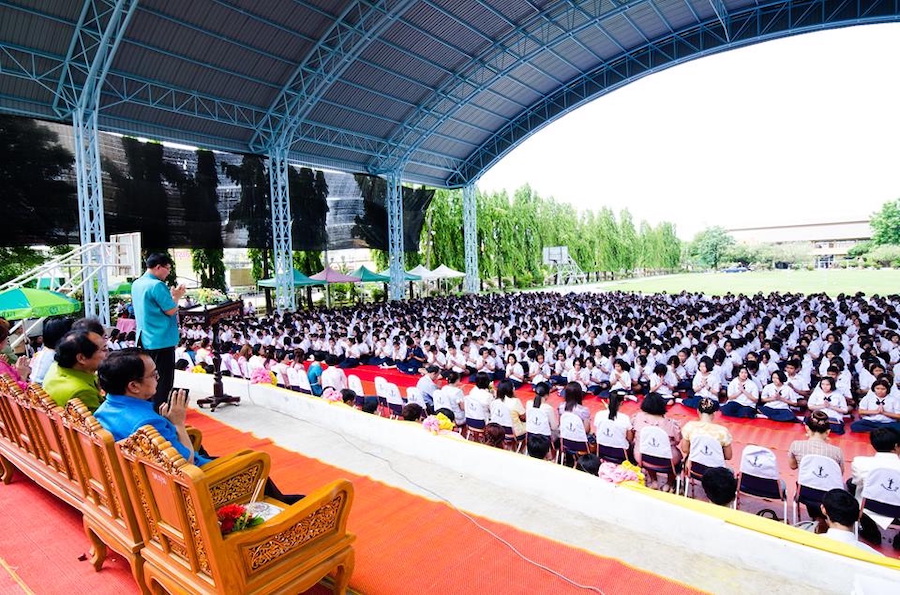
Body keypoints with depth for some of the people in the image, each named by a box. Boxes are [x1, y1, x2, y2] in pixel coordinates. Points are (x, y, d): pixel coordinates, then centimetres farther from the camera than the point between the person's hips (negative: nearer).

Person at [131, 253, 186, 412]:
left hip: (146, 338, 9)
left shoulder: (136, 284, 10)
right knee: (163, 378, 1)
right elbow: (171, 311, -19)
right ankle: (159, 411, 6)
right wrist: (176, 297, -3)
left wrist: (171, 295, 10)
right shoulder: (157, 285, -20)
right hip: (162, 339, -9)